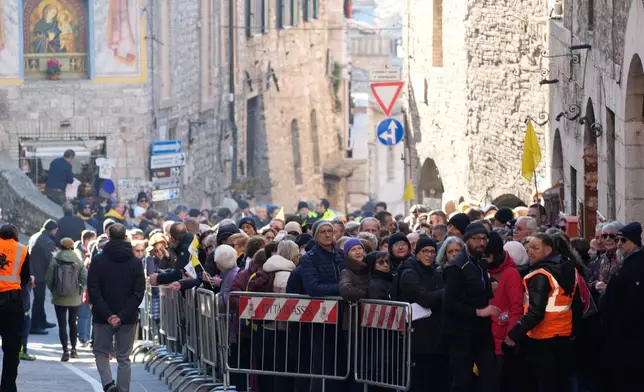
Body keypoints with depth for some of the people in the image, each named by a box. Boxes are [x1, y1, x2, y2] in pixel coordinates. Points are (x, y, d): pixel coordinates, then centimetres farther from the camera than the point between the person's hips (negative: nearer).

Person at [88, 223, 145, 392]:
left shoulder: (98, 261, -4)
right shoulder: (135, 262, -2)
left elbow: (93, 291, -10)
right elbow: (138, 293, -8)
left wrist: (107, 315, -13)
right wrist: (122, 315, -12)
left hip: (103, 319, -1)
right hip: (129, 319, 1)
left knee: (101, 352, 14)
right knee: (124, 358, 8)